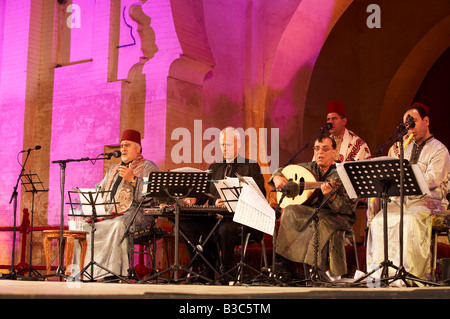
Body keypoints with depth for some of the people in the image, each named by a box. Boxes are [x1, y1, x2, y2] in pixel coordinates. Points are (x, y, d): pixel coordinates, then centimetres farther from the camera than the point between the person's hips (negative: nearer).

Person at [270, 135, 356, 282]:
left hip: (336, 216, -5)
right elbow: (281, 170, 22)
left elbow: (348, 209, -18)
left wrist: (330, 196, -35)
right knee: (290, 212, -23)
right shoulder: (310, 168, 8)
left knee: (320, 220, -36)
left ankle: (316, 271, -31)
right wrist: (277, 178, -1)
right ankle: (287, 271, -22)